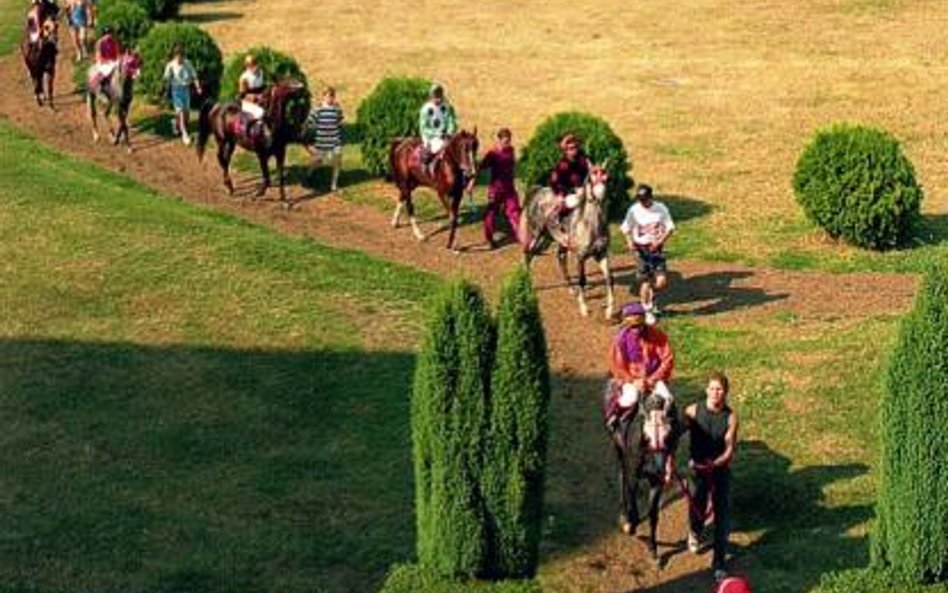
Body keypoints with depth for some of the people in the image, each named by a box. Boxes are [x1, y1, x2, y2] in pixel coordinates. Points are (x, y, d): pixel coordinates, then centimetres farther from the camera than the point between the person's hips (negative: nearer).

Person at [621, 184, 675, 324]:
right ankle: (648, 311, 18)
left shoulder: (661, 209, -5)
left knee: (662, 282, -7)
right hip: (641, 248, -1)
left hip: (656, 248, 1)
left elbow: (670, 228, -1)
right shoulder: (633, 210, -6)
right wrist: (629, 241, -16)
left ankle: (652, 297, 27)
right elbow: (626, 228, 3)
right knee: (646, 282, -1)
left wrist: (660, 241, -17)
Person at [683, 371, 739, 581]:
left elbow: (730, 450, -13)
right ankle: (695, 533, 52)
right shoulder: (693, 411, -12)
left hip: (720, 470, -1)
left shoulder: (730, 417, -13)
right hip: (697, 469, 1)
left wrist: (714, 464, -29)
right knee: (697, 508, 15)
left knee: (722, 515, -2)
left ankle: (719, 563, 9)